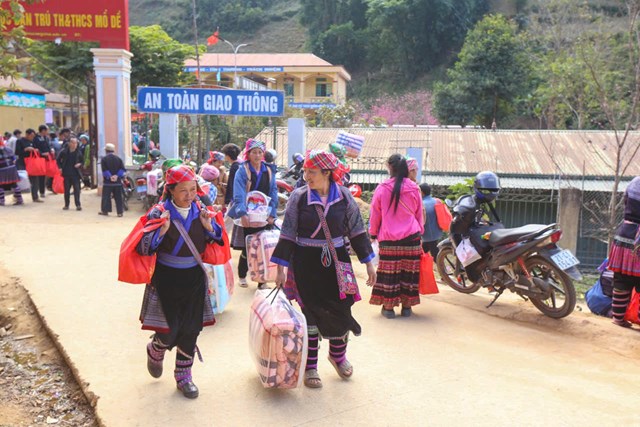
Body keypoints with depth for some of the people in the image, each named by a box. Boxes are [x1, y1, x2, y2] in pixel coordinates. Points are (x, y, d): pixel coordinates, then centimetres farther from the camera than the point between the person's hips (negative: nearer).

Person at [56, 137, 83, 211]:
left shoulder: (78, 153, -1)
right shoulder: (64, 151, -2)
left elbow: (81, 161, 12)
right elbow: (58, 159, 11)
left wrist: (79, 164, -9)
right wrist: (60, 167, 1)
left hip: (76, 173, 0)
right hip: (67, 174, 1)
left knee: (77, 189, -4)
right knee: (66, 190, 8)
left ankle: (78, 205, -1)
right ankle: (66, 205, 17)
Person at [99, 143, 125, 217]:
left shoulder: (104, 159, -3)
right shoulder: (118, 159, 6)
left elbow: (104, 170, -12)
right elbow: (122, 169, -2)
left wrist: (109, 177, -11)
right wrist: (117, 176, -9)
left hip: (108, 182, -3)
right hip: (117, 182, 3)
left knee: (106, 196, 7)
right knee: (118, 197, 4)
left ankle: (105, 210, 10)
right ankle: (120, 212, 3)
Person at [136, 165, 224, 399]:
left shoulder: (200, 211, -1)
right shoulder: (159, 213, -12)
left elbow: (218, 241, 9)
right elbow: (143, 248, -15)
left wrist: (209, 227, -11)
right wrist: (162, 231, -30)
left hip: (194, 278, 4)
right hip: (166, 279, -3)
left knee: (191, 330, 7)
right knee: (169, 331, -1)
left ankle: (183, 376, 26)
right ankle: (155, 351, 36)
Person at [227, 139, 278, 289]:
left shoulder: (269, 171, 7)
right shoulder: (242, 171, -5)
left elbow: (273, 194, 5)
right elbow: (239, 194, -16)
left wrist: (272, 214, -6)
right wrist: (242, 214, -28)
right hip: (247, 217, -3)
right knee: (247, 249, 3)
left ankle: (262, 280, 12)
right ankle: (242, 276, 25)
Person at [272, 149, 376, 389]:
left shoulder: (343, 196, -3)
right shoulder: (298, 197, -7)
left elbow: (357, 230, 5)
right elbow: (287, 234, -3)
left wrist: (368, 263, 6)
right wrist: (281, 269, -5)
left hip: (336, 261, 2)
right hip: (307, 263, -2)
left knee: (341, 310, 6)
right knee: (311, 314, 5)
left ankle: (338, 355, 35)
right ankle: (310, 367, 22)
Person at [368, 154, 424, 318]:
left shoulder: (382, 188, -5)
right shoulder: (414, 189, 2)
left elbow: (375, 214, 2)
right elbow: (419, 214, 10)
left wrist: (373, 233, 15)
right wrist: (420, 232, 23)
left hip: (388, 238, -1)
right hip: (411, 237, 2)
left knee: (389, 271, 5)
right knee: (409, 271, 9)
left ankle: (388, 307, 10)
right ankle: (406, 306, 16)